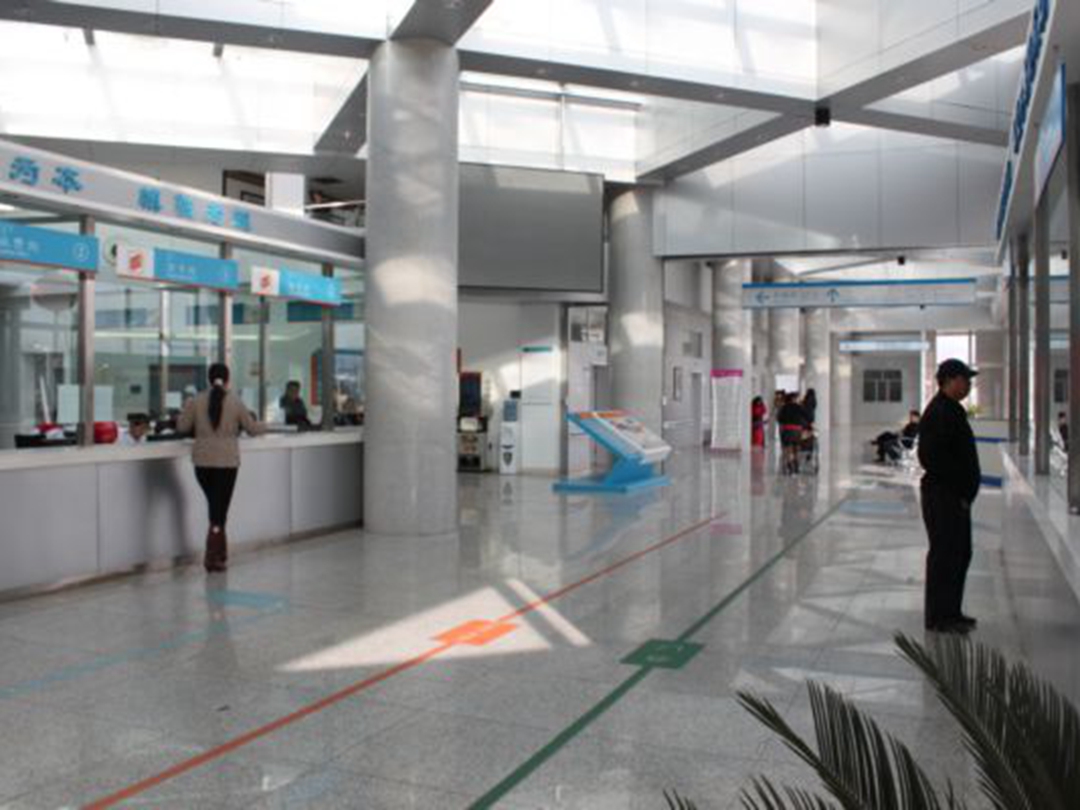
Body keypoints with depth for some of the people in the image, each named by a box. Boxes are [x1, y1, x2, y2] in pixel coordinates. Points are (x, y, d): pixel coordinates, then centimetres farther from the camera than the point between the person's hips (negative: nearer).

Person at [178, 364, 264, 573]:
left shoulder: (196, 401, -1)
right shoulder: (236, 402, -5)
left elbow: (182, 427, 5)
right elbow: (252, 429, 3)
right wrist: (262, 426, 24)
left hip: (202, 461, 3)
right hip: (227, 462, -2)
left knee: (215, 506, 18)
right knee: (220, 508, 3)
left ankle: (220, 551, 23)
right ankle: (212, 557, 1)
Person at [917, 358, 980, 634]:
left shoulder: (952, 410, 17)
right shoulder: (939, 412, -16)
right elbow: (931, 457, -24)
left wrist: (964, 491, 15)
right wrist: (959, 488, -19)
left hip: (956, 496, 11)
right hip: (943, 496, -11)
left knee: (960, 554, 16)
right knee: (945, 555, -4)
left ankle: (951, 612, 27)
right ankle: (939, 617, 5)